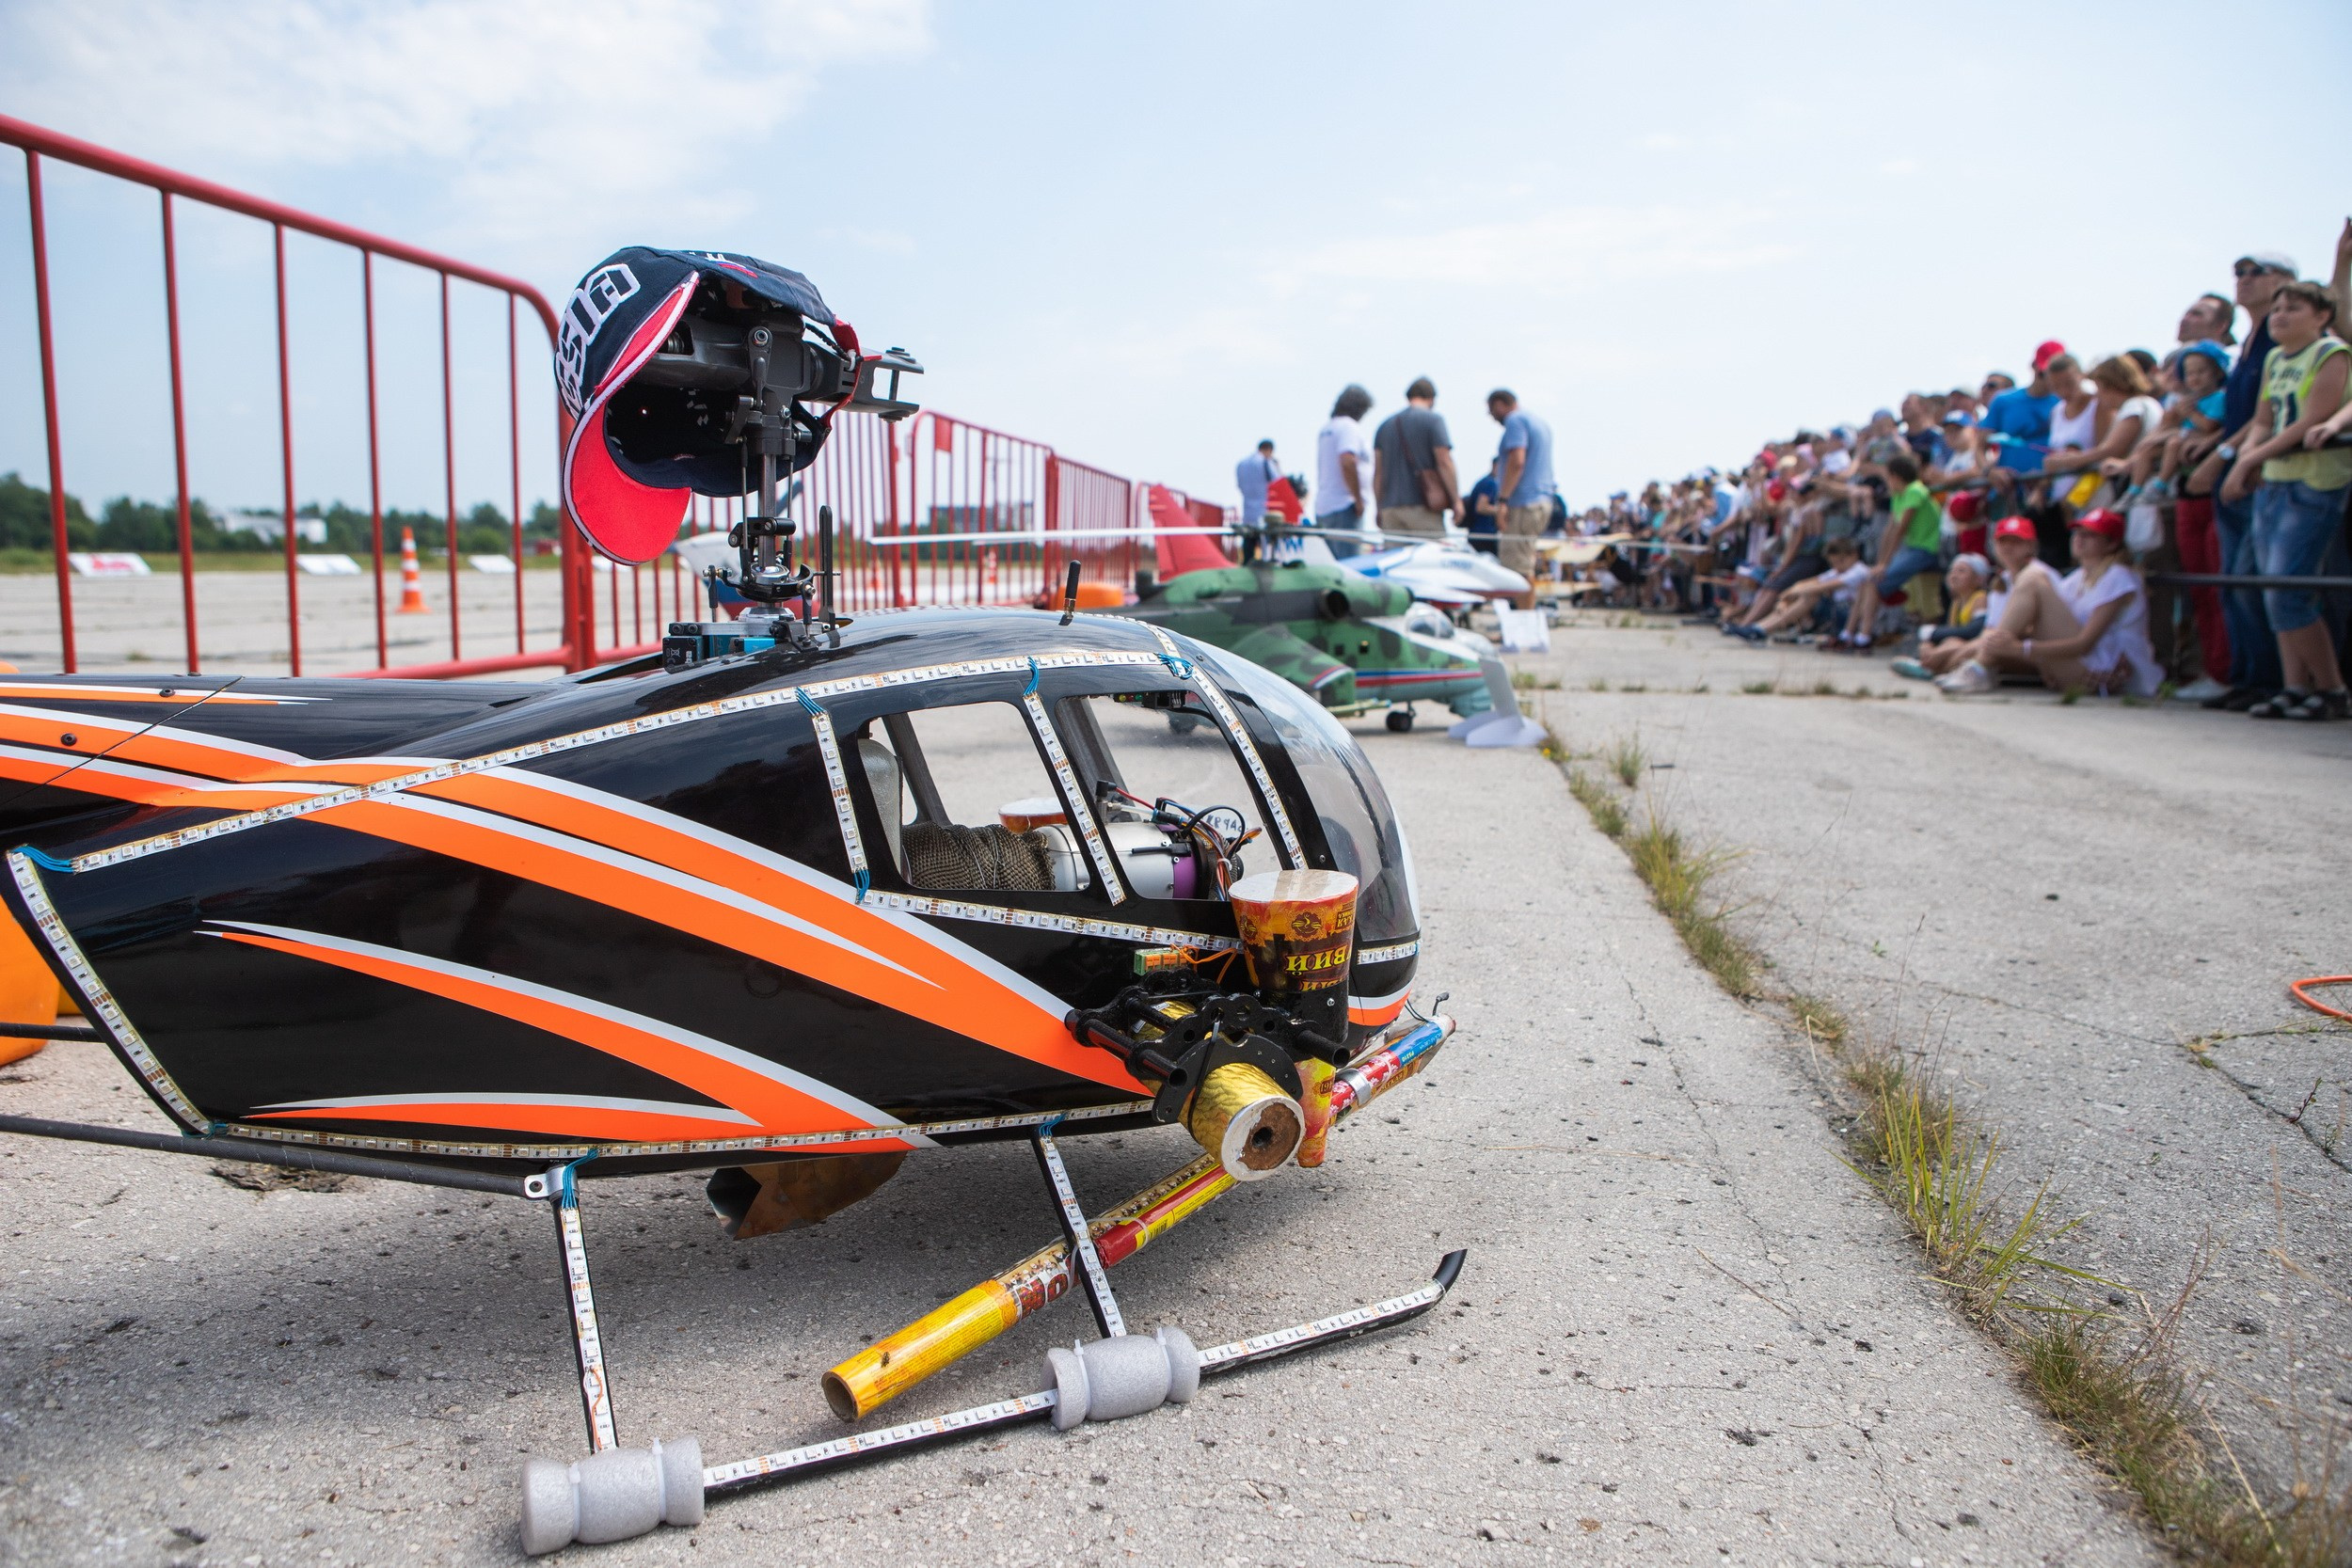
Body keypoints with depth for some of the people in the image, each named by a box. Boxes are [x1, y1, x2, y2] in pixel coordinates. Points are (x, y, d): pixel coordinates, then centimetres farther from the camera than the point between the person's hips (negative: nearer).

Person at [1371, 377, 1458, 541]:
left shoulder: (1385, 424, 15)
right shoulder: (1433, 419, 0)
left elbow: (1377, 472, 13)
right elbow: (1444, 463, -8)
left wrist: (1379, 508, 17)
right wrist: (1457, 500, -5)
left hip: (1390, 507, 5)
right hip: (1423, 506, -5)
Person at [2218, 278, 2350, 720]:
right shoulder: (2274, 358, 15)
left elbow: (2311, 422, -15)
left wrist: (2252, 458, -15)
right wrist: (2245, 459, -5)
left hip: (2314, 484, -8)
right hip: (2272, 482, 8)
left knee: (2286, 593, -12)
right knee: (2274, 593, 4)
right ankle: (2295, 687, 8)